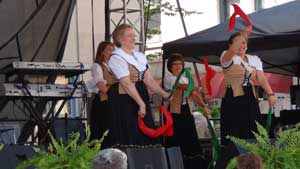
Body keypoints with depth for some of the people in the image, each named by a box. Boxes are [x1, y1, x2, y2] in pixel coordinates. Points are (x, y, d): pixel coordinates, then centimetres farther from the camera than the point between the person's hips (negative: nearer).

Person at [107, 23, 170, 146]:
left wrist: (164, 94, 0)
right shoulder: (116, 58, -9)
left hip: (141, 99, 7)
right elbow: (127, 84, -17)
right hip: (125, 102, -7)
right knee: (130, 139, -8)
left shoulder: (140, 56, 15)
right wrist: (141, 104, -21)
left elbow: (149, 81, 11)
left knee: (146, 137, 4)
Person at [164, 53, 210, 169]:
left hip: (187, 112, 6)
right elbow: (181, 86, -20)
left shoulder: (186, 79, 18)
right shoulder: (168, 78, -3)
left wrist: (203, 106, -5)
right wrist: (196, 88, -34)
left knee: (191, 142, 4)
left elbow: (194, 95, 10)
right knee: (176, 143, -8)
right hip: (175, 113, -6)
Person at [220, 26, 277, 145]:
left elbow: (262, 79, 6)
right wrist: (243, 34, -36)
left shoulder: (254, 59, 14)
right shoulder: (228, 58, -1)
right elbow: (232, 51, -25)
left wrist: (270, 94, -10)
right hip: (233, 101, -5)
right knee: (235, 136, -7)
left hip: (250, 100, 5)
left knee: (252, 134, 3)